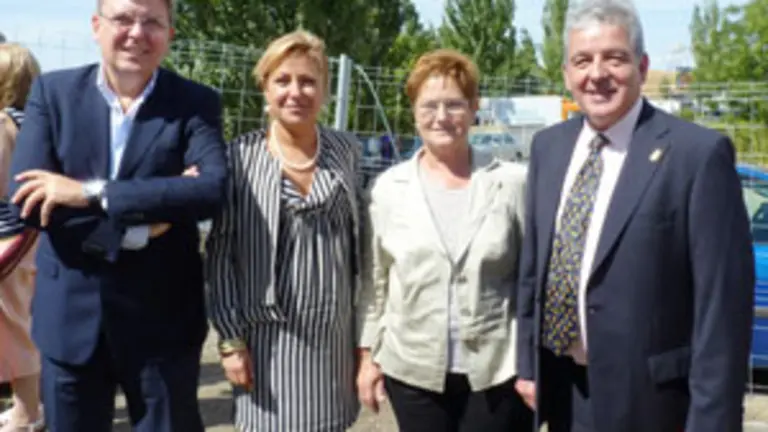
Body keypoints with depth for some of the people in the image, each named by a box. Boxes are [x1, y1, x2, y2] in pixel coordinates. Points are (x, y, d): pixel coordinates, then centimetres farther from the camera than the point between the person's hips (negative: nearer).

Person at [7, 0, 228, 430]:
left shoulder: (196, 102, -5)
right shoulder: (52, 91, -1)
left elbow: (213, 189, -23)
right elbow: (27, 201, -12)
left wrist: (91, 192, -25)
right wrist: (137, 225, -21)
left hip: (162, 318, -2)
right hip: (70, 316, 2)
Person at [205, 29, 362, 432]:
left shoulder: (346, 151, 3)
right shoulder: (239, 157, -6)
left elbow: (359, 242, 9)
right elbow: (219, 253, -4)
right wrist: (230, 338, -8)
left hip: (334, 334, 3)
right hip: (268, 335, -3)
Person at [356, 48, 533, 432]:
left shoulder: (512, 183, -3)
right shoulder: (389, 187, 2)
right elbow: (374, 281, 6)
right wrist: (368, 355, 4)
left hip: (496, 369, -1)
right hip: (413, 369, 2)